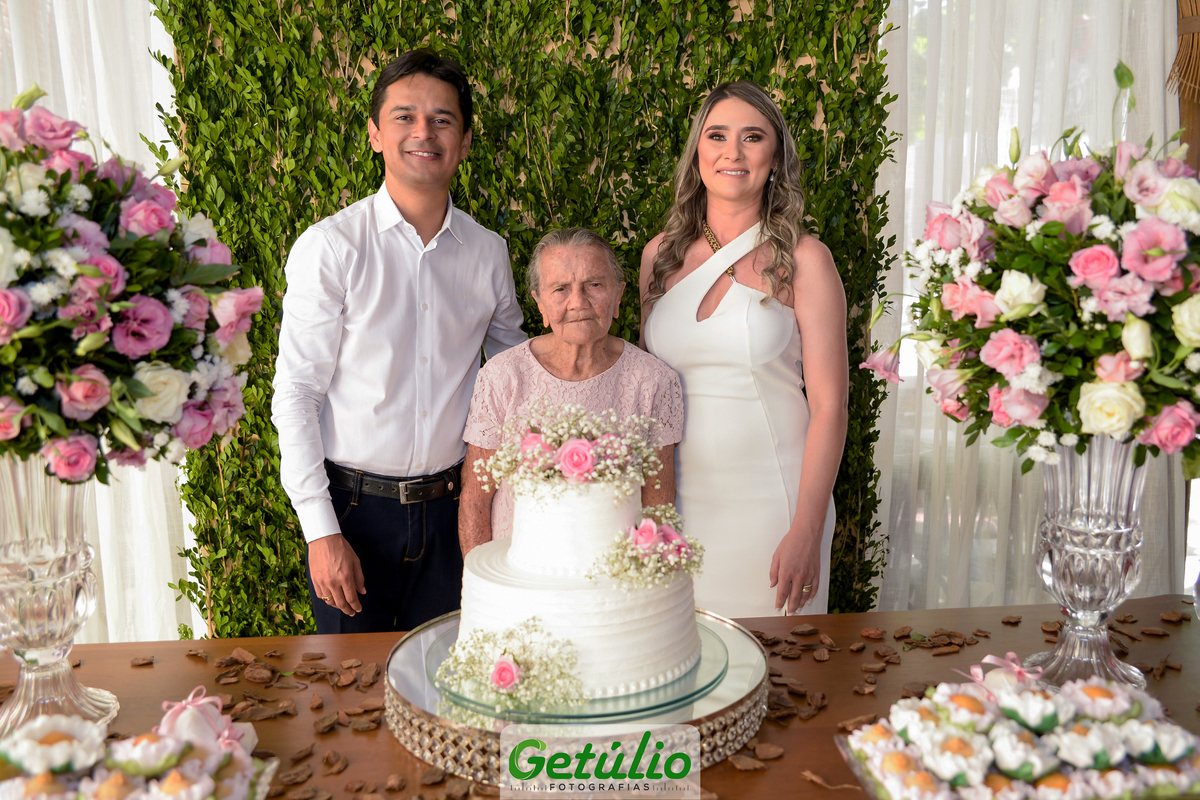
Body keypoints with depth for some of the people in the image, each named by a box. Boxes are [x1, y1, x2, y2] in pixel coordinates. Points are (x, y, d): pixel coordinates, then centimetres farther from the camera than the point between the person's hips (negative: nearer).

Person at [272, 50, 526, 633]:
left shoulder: (489, 252, 2)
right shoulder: (330, 246, -9)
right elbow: (295, 394, -9)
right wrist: (320, 530, -12)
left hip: (450, 507, 3)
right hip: (354, 504, -2)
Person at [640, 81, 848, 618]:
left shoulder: (802, 260, -5)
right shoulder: (661, 254, 6)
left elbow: (828, 407, -7)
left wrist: (807, 533, -12)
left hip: (769, 503, -3)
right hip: (676, 499, 3)